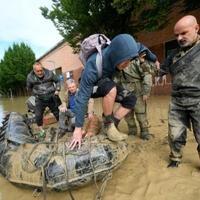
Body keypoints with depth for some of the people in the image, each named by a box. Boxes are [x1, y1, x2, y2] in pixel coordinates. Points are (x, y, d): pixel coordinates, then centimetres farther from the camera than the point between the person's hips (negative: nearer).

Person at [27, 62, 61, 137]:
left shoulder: (49, 73, -10)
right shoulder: (30, 77, -7)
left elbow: (57, 81, 5)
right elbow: (29, 87, 11)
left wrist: (57, 90, -4)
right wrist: (35, 94, 6)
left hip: (52, 97, 0)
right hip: (40, 100, 1)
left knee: (58, 112, 8)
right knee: (38, 115, -4)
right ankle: (40, 129, 20)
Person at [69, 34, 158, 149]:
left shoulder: (118, 53, -24)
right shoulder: (93, 67, -39)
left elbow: (140, 47, -3)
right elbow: (82, 97, -37)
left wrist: (154, 59, 8)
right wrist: (78, 129, -35)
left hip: (106, 85, 6)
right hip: (91, 86, -6)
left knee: (131, 99, -11)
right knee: (110, 87, -38)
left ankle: (111, 125, -3)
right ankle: (107, 124, -18)